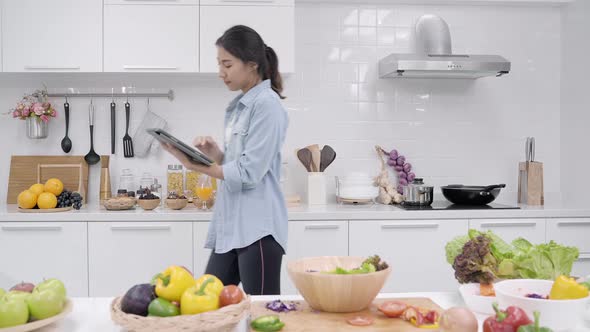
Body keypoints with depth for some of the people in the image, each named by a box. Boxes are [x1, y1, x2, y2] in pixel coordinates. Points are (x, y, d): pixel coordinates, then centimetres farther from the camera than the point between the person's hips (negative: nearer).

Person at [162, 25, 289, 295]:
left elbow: (248, 173, -17)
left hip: (257, 228, -9)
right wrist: (214, 152, 0)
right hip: (231, 226, 9)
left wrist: (196, 166, -8)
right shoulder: (239, 106, 15)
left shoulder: (266, 104, -12)